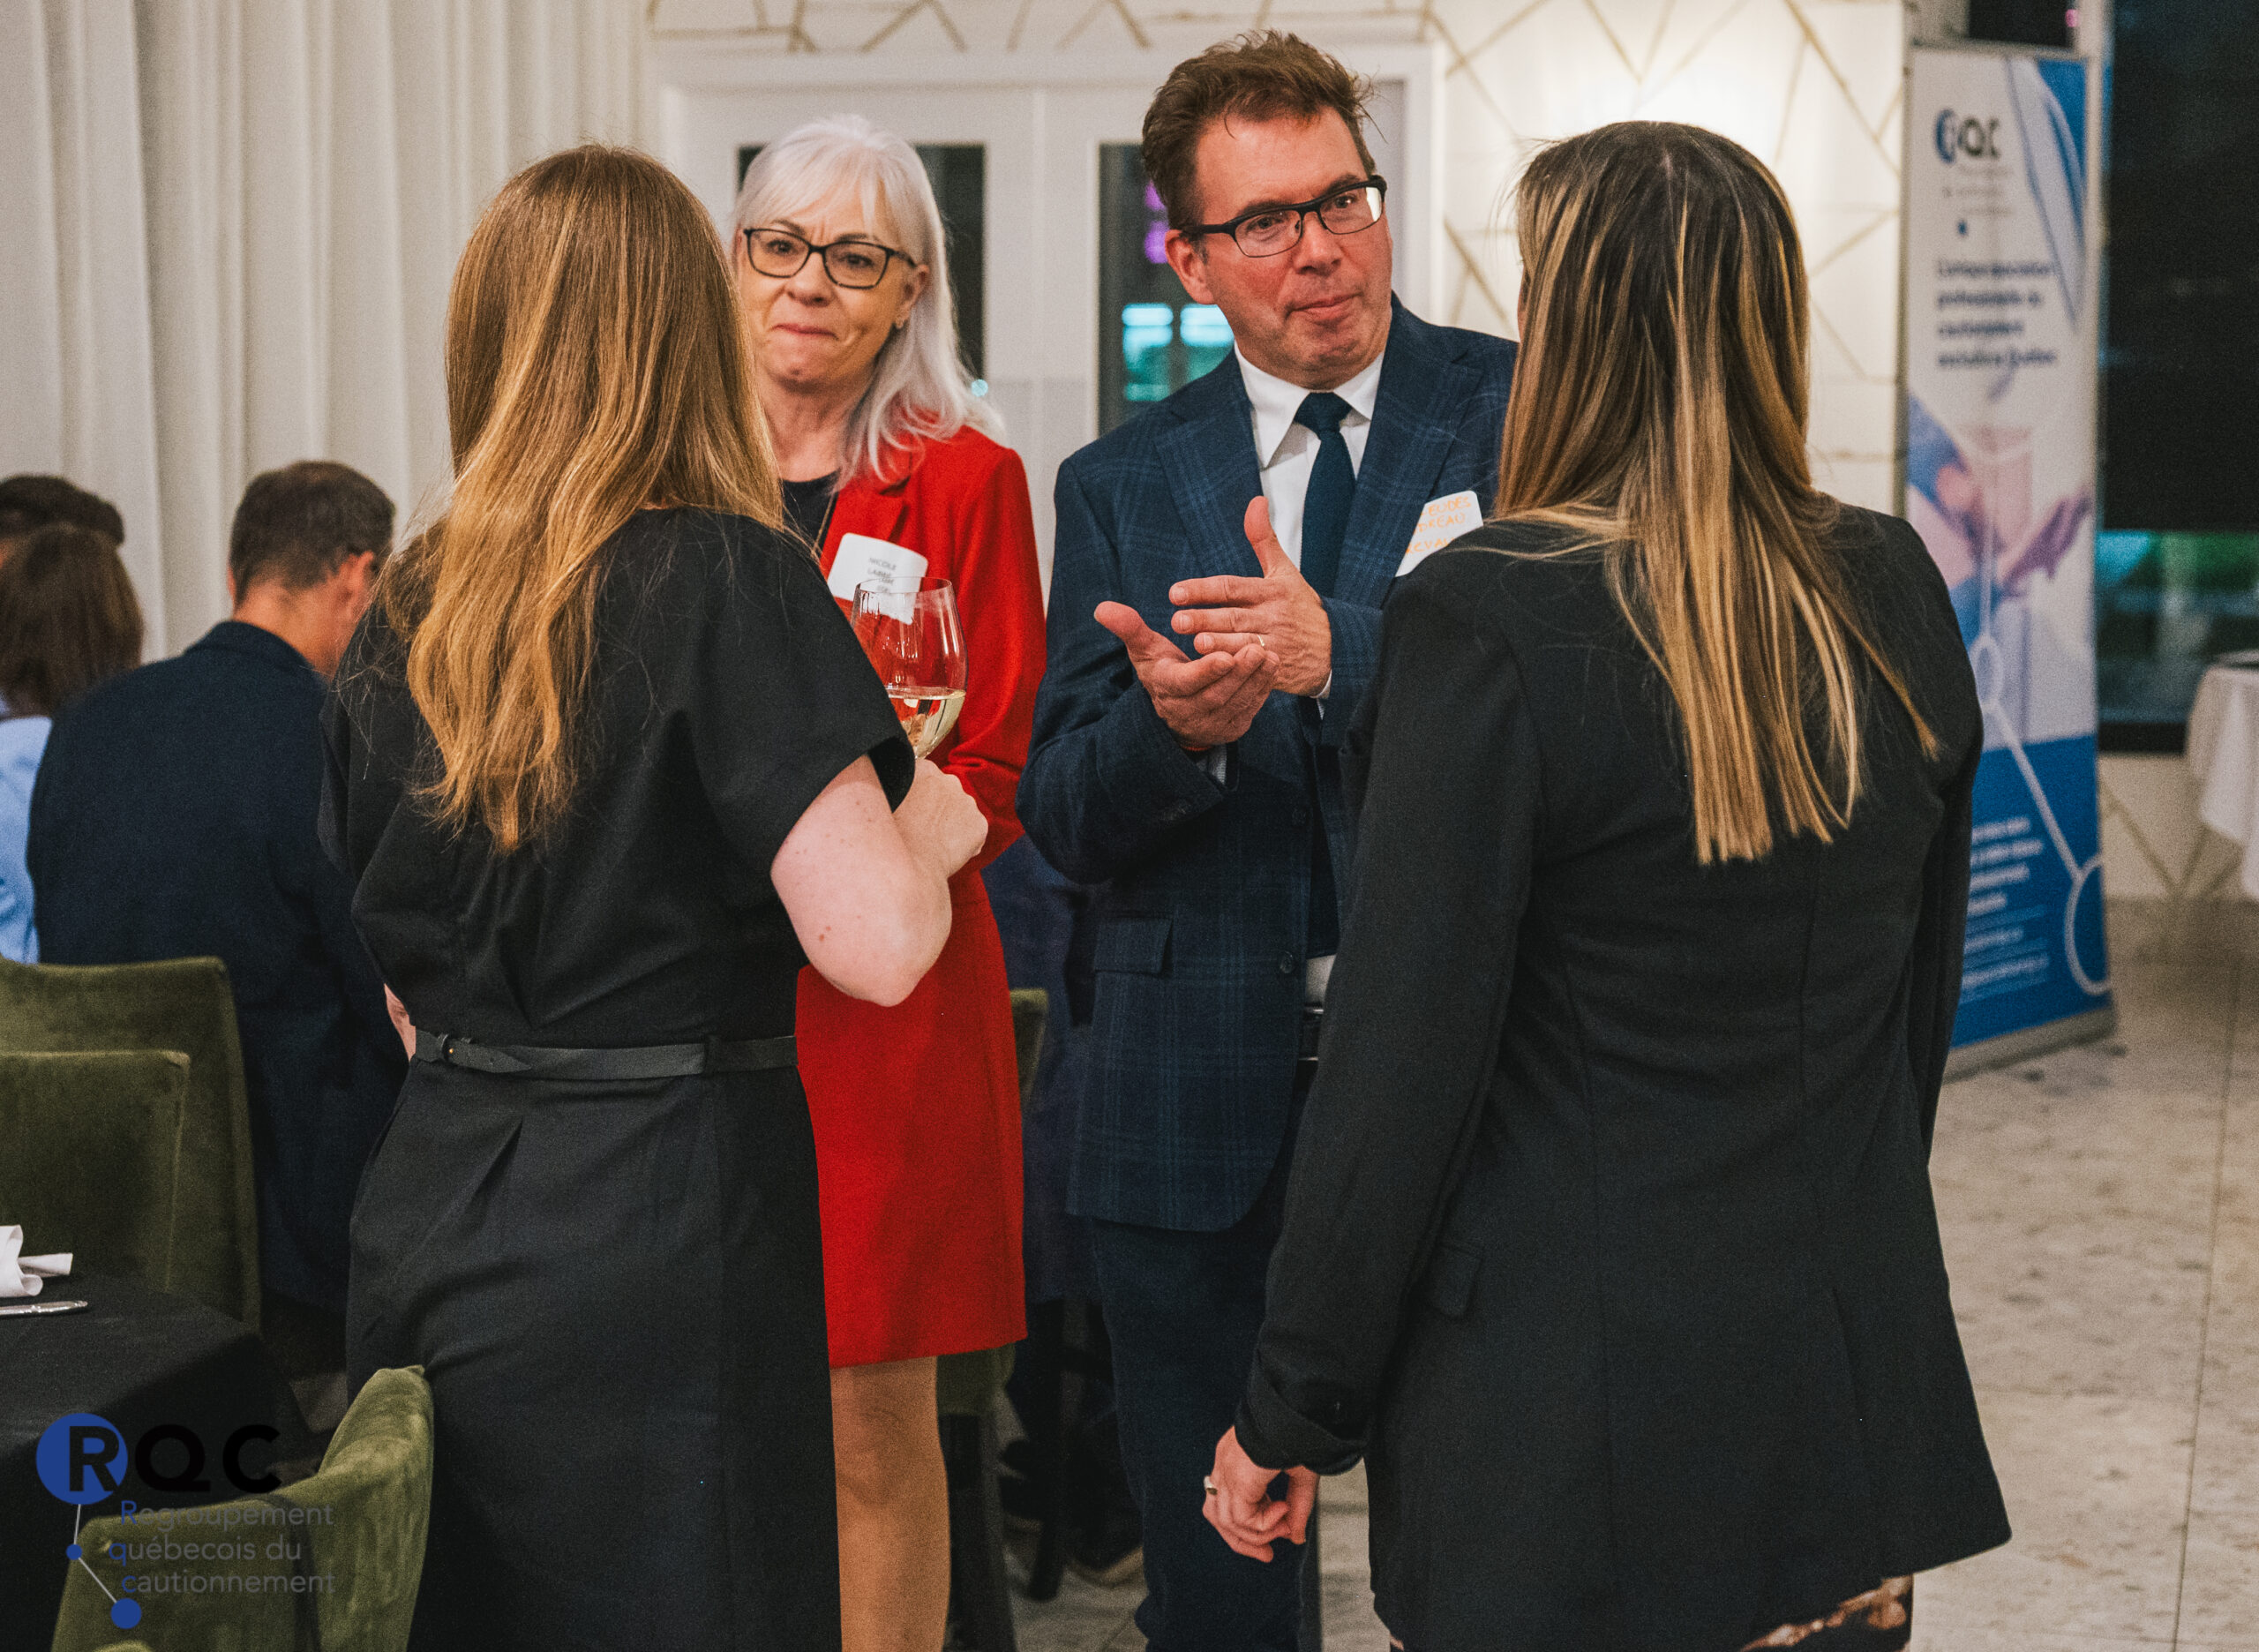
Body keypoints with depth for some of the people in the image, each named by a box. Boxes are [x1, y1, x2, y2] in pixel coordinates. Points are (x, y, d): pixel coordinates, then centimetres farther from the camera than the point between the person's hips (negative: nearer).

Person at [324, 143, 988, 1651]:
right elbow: (877, 947, -19)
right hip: (660, 1232, -6)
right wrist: (927, 831, 0)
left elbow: (406, 980, 14)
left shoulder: (404, 616, 6)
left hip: (430, 1224, 6)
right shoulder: (729, 580, -13)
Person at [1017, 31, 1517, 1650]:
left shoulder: (1526, 414, -1)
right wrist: (1173, 725, -18)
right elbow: (1061, 812, 4)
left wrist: (1341, 655, -27)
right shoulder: (1122, 485, 8)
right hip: (1203, 1106, 3)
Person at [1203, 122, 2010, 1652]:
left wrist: (1293, 1415, -6)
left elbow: (1400, 1062, -16)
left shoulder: (1491, 621, -18)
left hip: (1569, 1440, -5)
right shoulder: (1894, 595, 0)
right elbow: (1923, 997, 10)